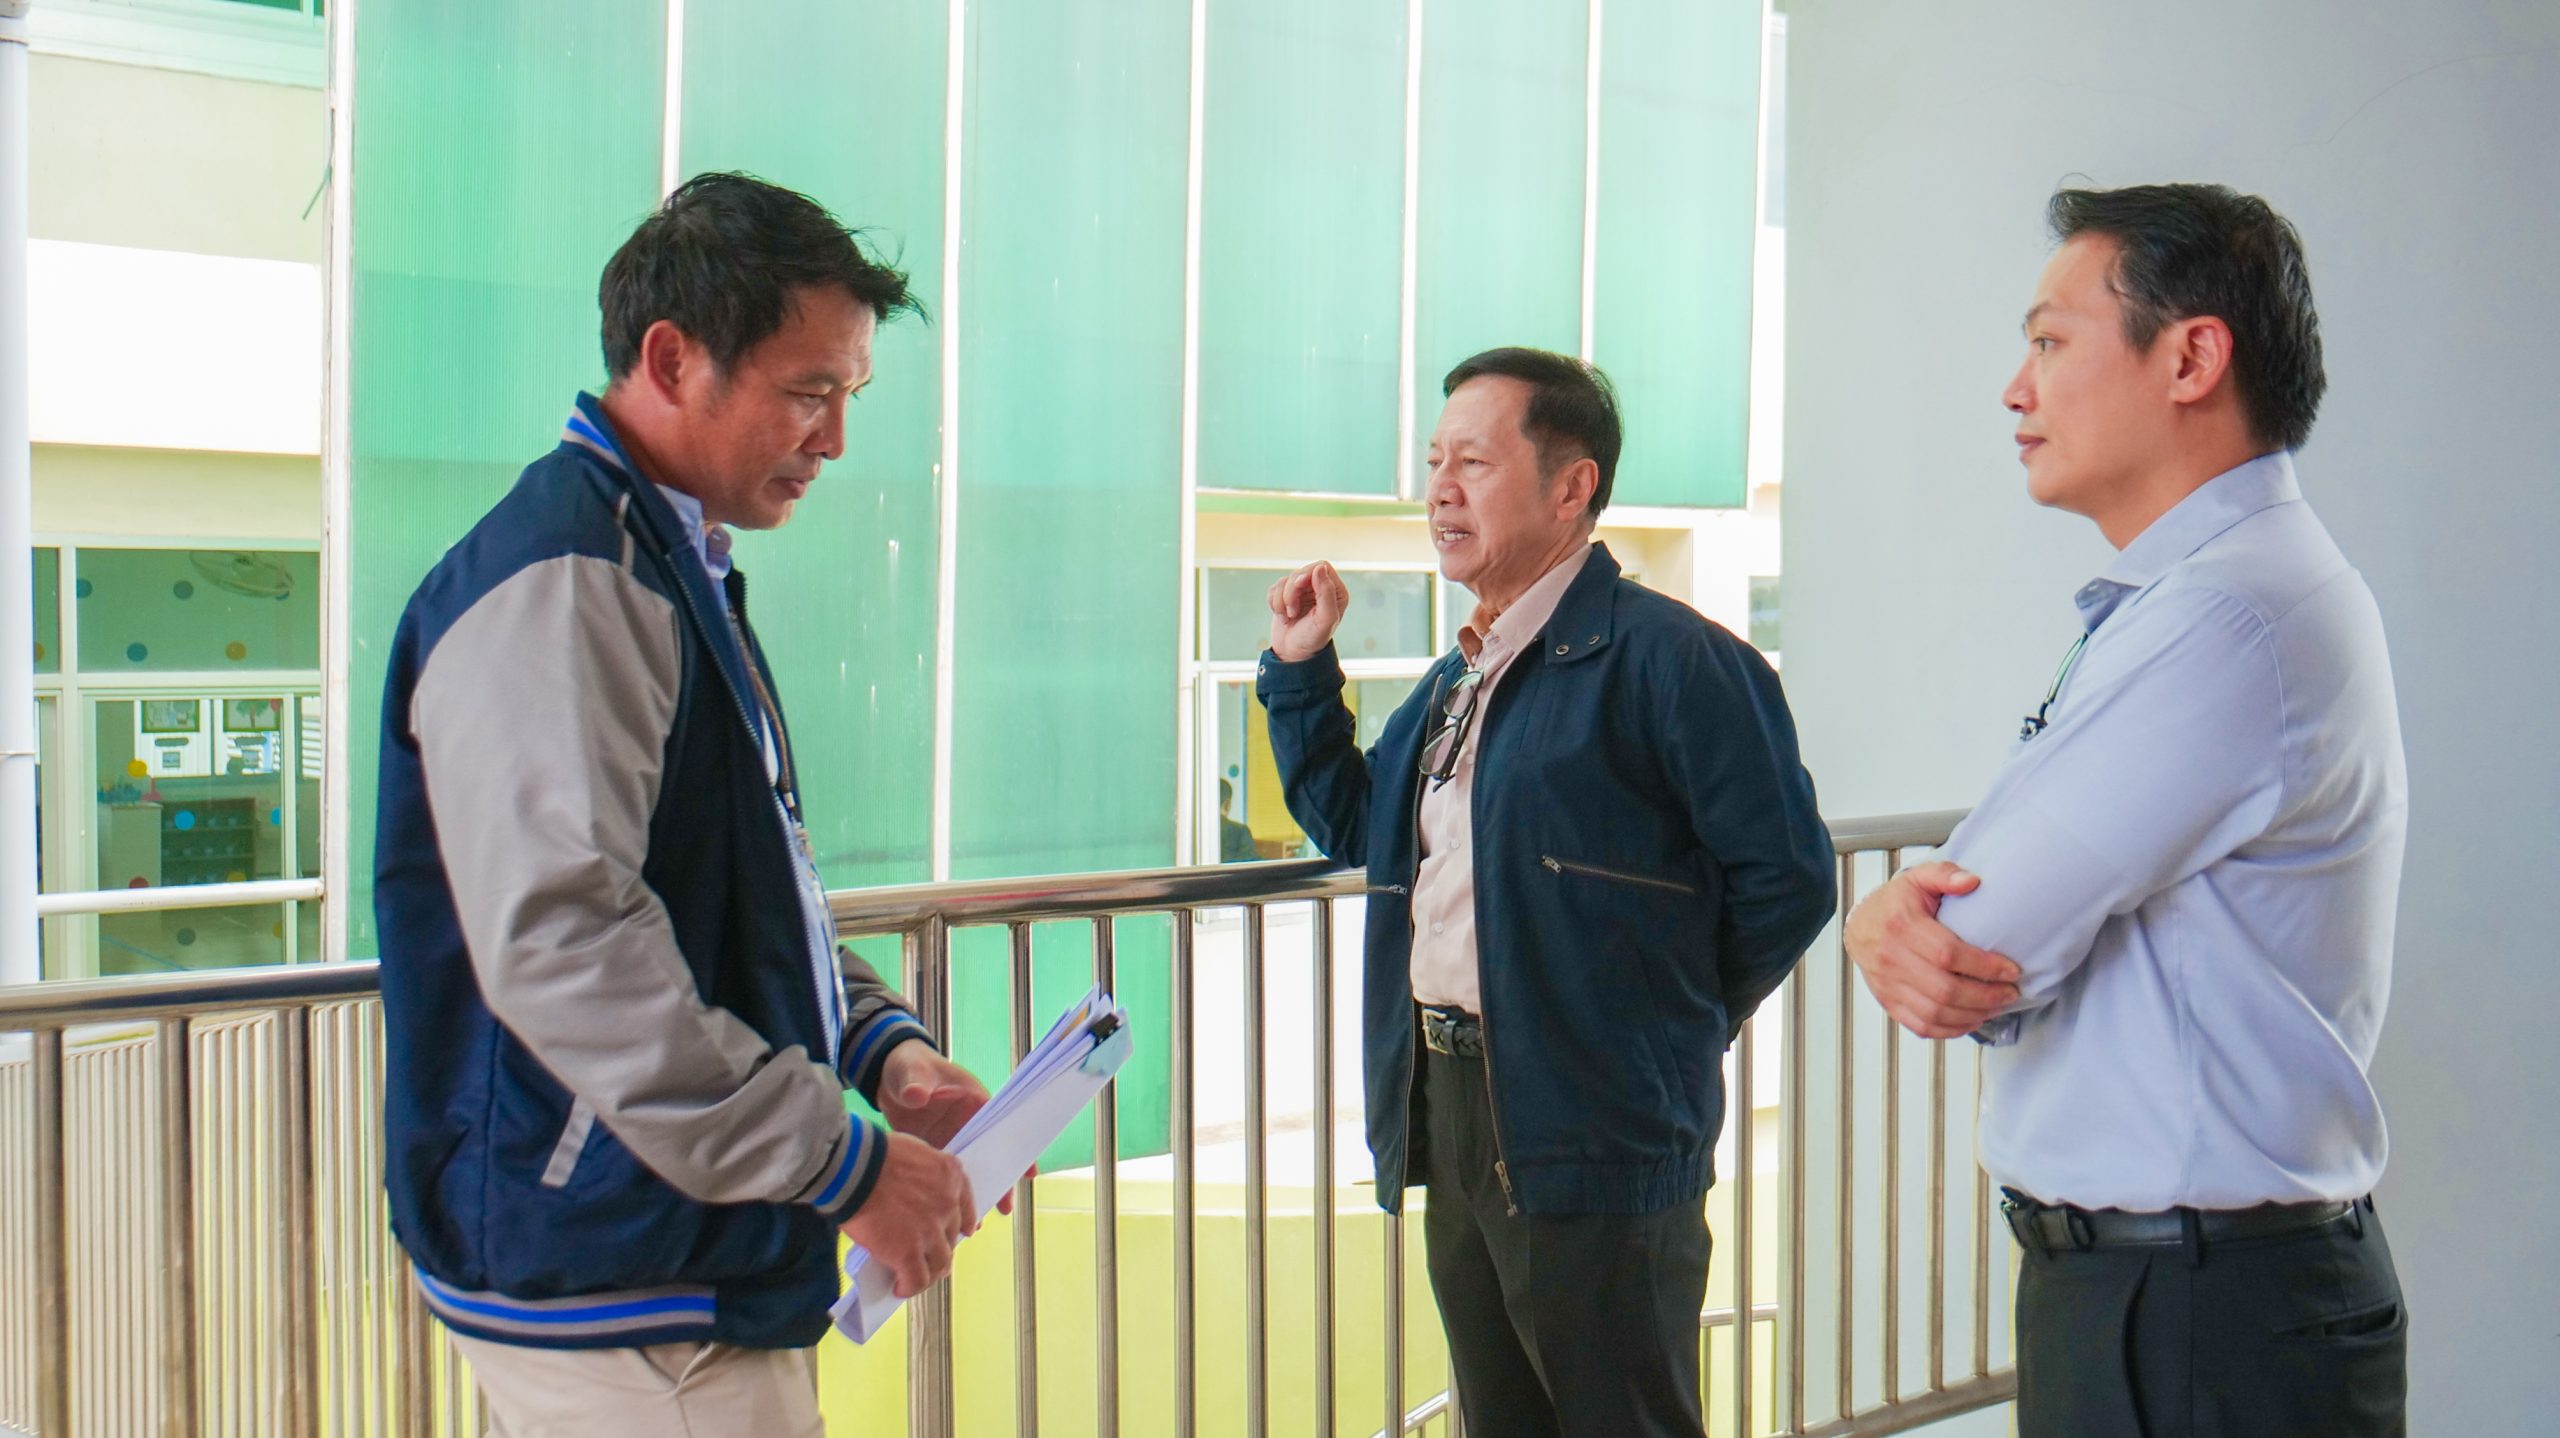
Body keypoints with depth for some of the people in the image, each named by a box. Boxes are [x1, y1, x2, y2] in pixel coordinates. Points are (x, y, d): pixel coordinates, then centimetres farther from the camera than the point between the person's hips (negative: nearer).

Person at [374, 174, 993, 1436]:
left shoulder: (679, 567, 15)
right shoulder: (556, 582, -18)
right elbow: (559, 943, -28)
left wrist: (882, 1050, 6)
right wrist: (844, 1162, -24)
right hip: (617, 1294, -10)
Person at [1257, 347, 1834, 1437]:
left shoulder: (1661, 656, -13)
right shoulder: (1456, 681, 15)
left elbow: (1786, 876, -14)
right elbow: (1356, 830, 26)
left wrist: (1673, 1024, -2)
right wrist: (1300, 670, 16)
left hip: (1595, 1140, -8)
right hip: (1444, 1116, 9)